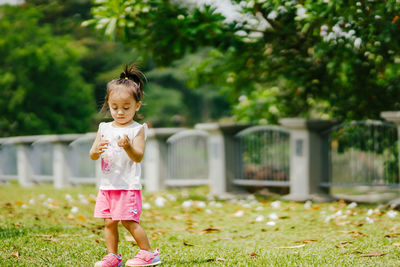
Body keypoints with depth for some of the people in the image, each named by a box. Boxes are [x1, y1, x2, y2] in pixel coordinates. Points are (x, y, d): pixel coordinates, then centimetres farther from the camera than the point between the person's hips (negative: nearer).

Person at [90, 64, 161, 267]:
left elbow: (138, 157, -11)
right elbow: (92, 155, 8)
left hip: (129, 185, -5)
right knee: (109, 222, 5)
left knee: (129, 221, -8)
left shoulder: (137, 129, -4)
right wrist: (97, 150, -15)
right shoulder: (104, 128, 10)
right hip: (107, 186, 5)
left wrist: (128, 147, -30)